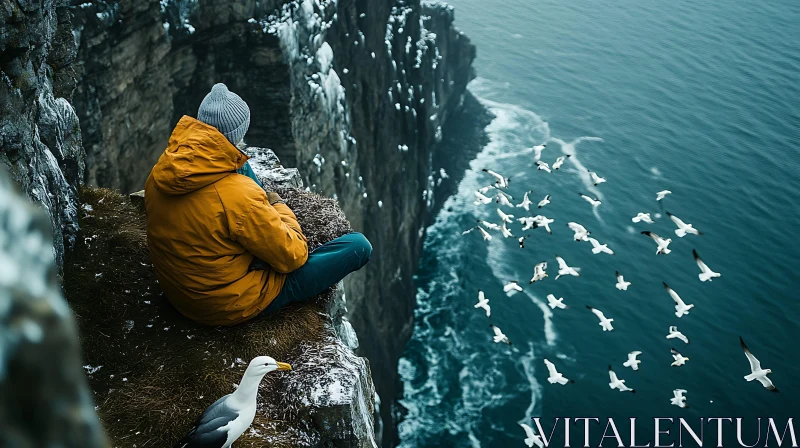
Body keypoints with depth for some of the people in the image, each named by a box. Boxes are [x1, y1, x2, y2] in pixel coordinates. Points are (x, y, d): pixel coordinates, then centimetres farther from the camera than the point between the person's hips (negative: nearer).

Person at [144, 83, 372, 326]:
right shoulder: (238, 196, -34)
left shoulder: (160, 173, -13)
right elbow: (292, 256, -20)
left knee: (241, 164, 16)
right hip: (230, 305, -7)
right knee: (358, 246, -3)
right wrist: (279, 208, -2)